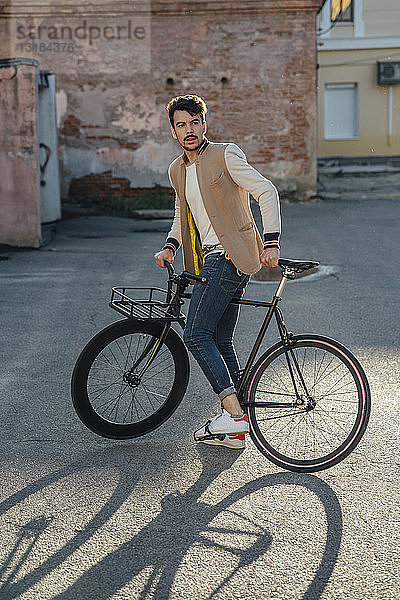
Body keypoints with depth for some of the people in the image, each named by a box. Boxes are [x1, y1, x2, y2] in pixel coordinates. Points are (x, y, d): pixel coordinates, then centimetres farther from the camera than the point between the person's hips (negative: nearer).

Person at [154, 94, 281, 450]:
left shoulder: (225, 155, -5)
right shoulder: (177, 170, 17)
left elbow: (267, 192, -10)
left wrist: (271, 242, -18)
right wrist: (170, 246, 9)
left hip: (229, 255, -8)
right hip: (209, 260, 8)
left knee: (196, 336, -14)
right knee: (220, 341, 8)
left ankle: (234, 413, -12)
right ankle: (234, 430, 14)